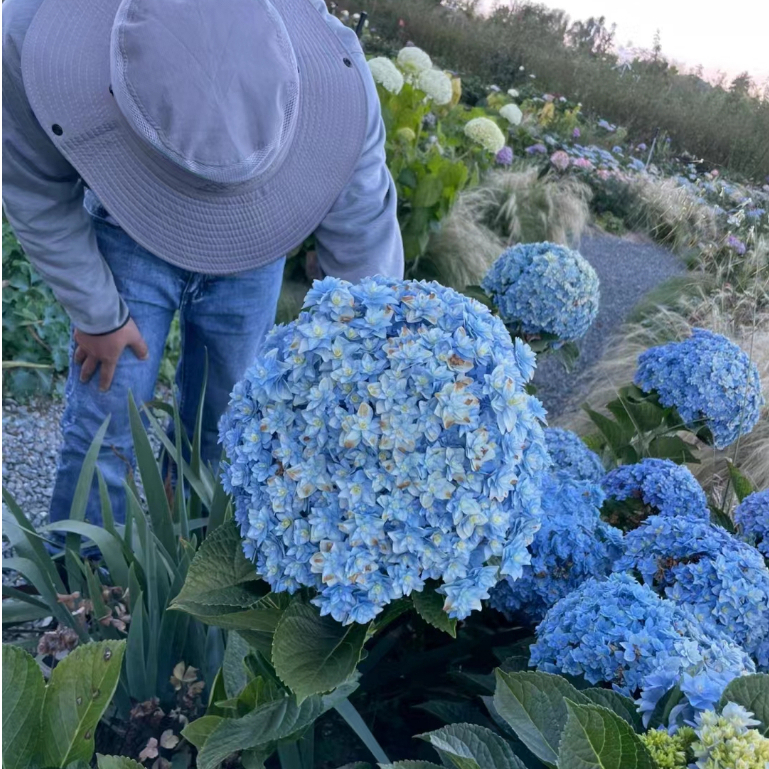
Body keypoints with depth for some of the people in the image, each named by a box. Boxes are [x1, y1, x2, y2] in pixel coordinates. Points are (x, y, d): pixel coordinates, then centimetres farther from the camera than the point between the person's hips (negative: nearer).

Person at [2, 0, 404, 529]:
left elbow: (365, 241, -24)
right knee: (102, 431, 0)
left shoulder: (332, 73, -37)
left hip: (250, 254, 1)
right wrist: (97, 315, -8)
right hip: (123, 239, 0)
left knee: (220, 432, 11)